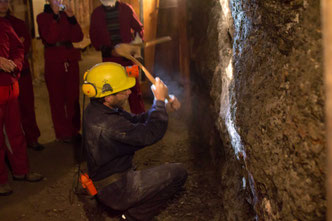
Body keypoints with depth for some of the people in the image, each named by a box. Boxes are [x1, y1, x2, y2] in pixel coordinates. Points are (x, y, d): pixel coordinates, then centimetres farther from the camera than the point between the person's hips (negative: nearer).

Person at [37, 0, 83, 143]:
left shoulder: (65, 15, 11)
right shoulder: (42, 17, 2)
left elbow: (78, 37, 1)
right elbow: (50, 38, -15)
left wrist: (71, 17, -9)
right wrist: (55, 15, -17)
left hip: (70, 60, 3)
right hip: (53, 62, -3)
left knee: (73, 97, 6)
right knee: (57, 99, 1)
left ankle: (74, 130, 17)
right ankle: (62, 134, 10)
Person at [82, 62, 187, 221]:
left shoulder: (96, 109, 0)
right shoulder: (108, 124, -31)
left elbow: (135, 121, 9)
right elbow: (151, 134, -27)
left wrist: (163, 106, -2)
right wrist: (159, 100, -15)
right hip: (114, 190, -10)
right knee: (178, 172, -7)